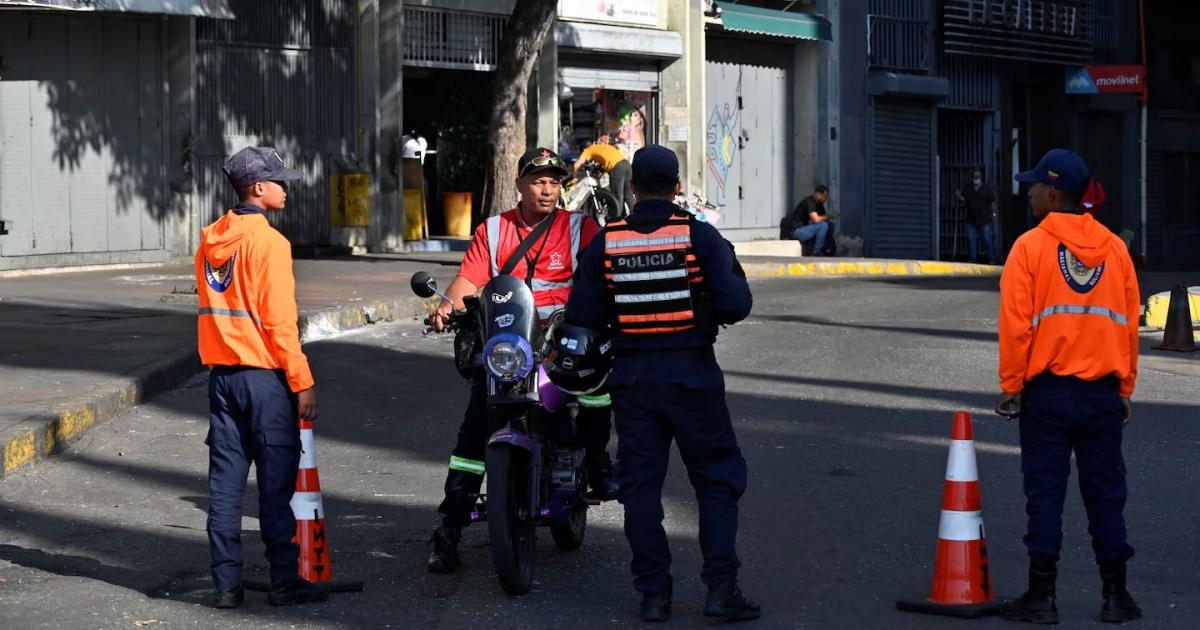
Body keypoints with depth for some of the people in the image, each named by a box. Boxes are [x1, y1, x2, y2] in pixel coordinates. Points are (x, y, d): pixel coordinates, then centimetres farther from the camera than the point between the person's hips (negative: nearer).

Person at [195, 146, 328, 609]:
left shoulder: (210, 241, 9)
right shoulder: (267, 242, -13)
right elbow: (279, 321, -16)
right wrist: (302, 383, -12)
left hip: (221, 374, 7)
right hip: (264, 375, -7)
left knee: (225, 483, 7)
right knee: (276, 484, -1)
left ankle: (226, 584, 8)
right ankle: (285, 583, 3)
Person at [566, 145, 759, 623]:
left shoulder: (604, 243, -1)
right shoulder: (701, 237, -8)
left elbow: (582, 317, -2)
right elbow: (735, 305, -13)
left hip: (632, 378, 2)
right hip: (691, 373, -2)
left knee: (641, 484, 9)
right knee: (717, 480, 7)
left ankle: (653, 593, 9)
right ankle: (721, 587, -1)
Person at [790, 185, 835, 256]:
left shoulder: (819, 203, 9)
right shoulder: (809, 202, -20)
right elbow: (816, 219, -31)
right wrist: (828, 216, -13)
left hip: (806, 228, 9)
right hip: (798, 231, -9)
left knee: (830, 224, 1)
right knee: (823, 225, -25)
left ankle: (827, 249, 3)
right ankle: (816, 251, -14)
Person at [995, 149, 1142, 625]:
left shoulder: (1030, 246, -7)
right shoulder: (1114, 248, 5)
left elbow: (1016, 322, -10)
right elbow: (1129, 323, 7)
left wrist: (1011, 384, -3)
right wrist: (1124, 389, 14)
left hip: (1047, 392, -3)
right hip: (1103, 391, 3)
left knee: (1045, 494, 2)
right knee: (1106, 493, 9)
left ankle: (1042, 596, 4)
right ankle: (1115, 595, 12)